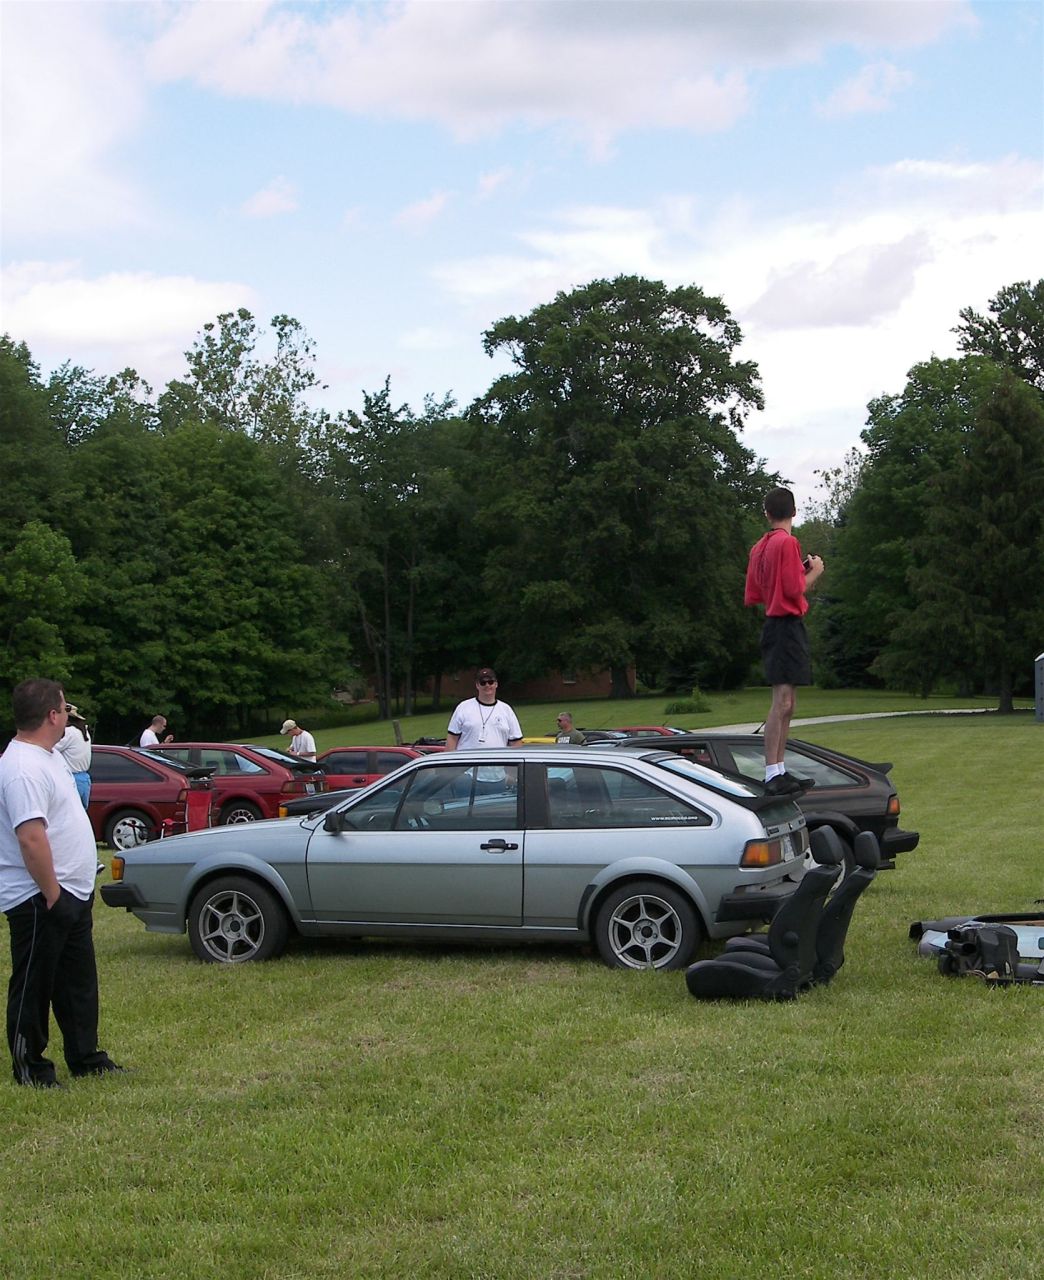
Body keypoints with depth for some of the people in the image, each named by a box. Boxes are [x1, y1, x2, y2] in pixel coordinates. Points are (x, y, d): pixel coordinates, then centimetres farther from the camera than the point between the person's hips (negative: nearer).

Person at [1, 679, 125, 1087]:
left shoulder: (48, 756, 12)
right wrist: (52, 896, -26)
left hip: (71, 893, 10)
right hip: (40, 900, -10)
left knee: (77, 983, 17)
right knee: (33, 987, 2)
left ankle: (86, 1059, 27)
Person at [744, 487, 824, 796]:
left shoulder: (759, 547, 14)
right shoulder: (788, 542, -12)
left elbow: (752, 596, 16)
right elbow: (795, 589, -17)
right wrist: (814, 571, 1)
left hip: (775, 627, 9)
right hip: (787, 625, -9)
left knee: (786, 704, 12)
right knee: (783, 702, -12)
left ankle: (779, 772, 13)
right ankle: (773, 774, -15)